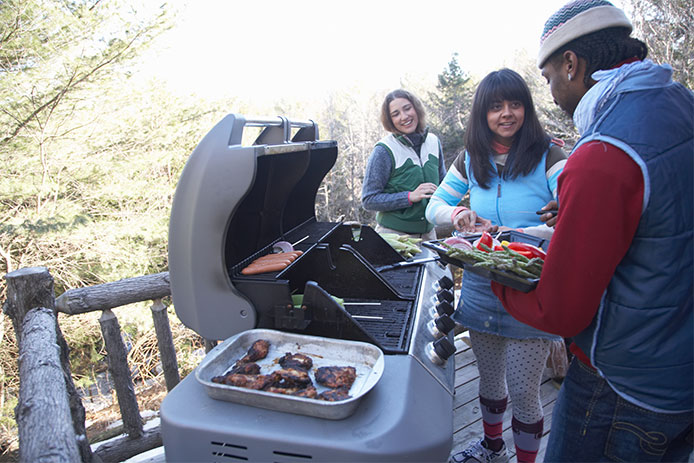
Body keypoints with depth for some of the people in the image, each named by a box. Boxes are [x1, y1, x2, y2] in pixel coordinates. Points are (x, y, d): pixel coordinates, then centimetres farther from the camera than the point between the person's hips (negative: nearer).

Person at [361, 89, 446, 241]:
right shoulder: (384, 151, -14)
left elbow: (442, 182, 18)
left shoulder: (433, 141, 4)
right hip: (393, 234, -5)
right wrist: (410, 197, -23)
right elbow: (368, 200, -16)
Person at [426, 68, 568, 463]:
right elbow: (434, 206, 8)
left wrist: (516, 234, -34)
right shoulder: (471, 160, 4)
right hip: (481, 290, 4)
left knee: (522, 391, 4)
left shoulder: (548, 156, -10)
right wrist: (458, 214, -15)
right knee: (489, 378, 21)